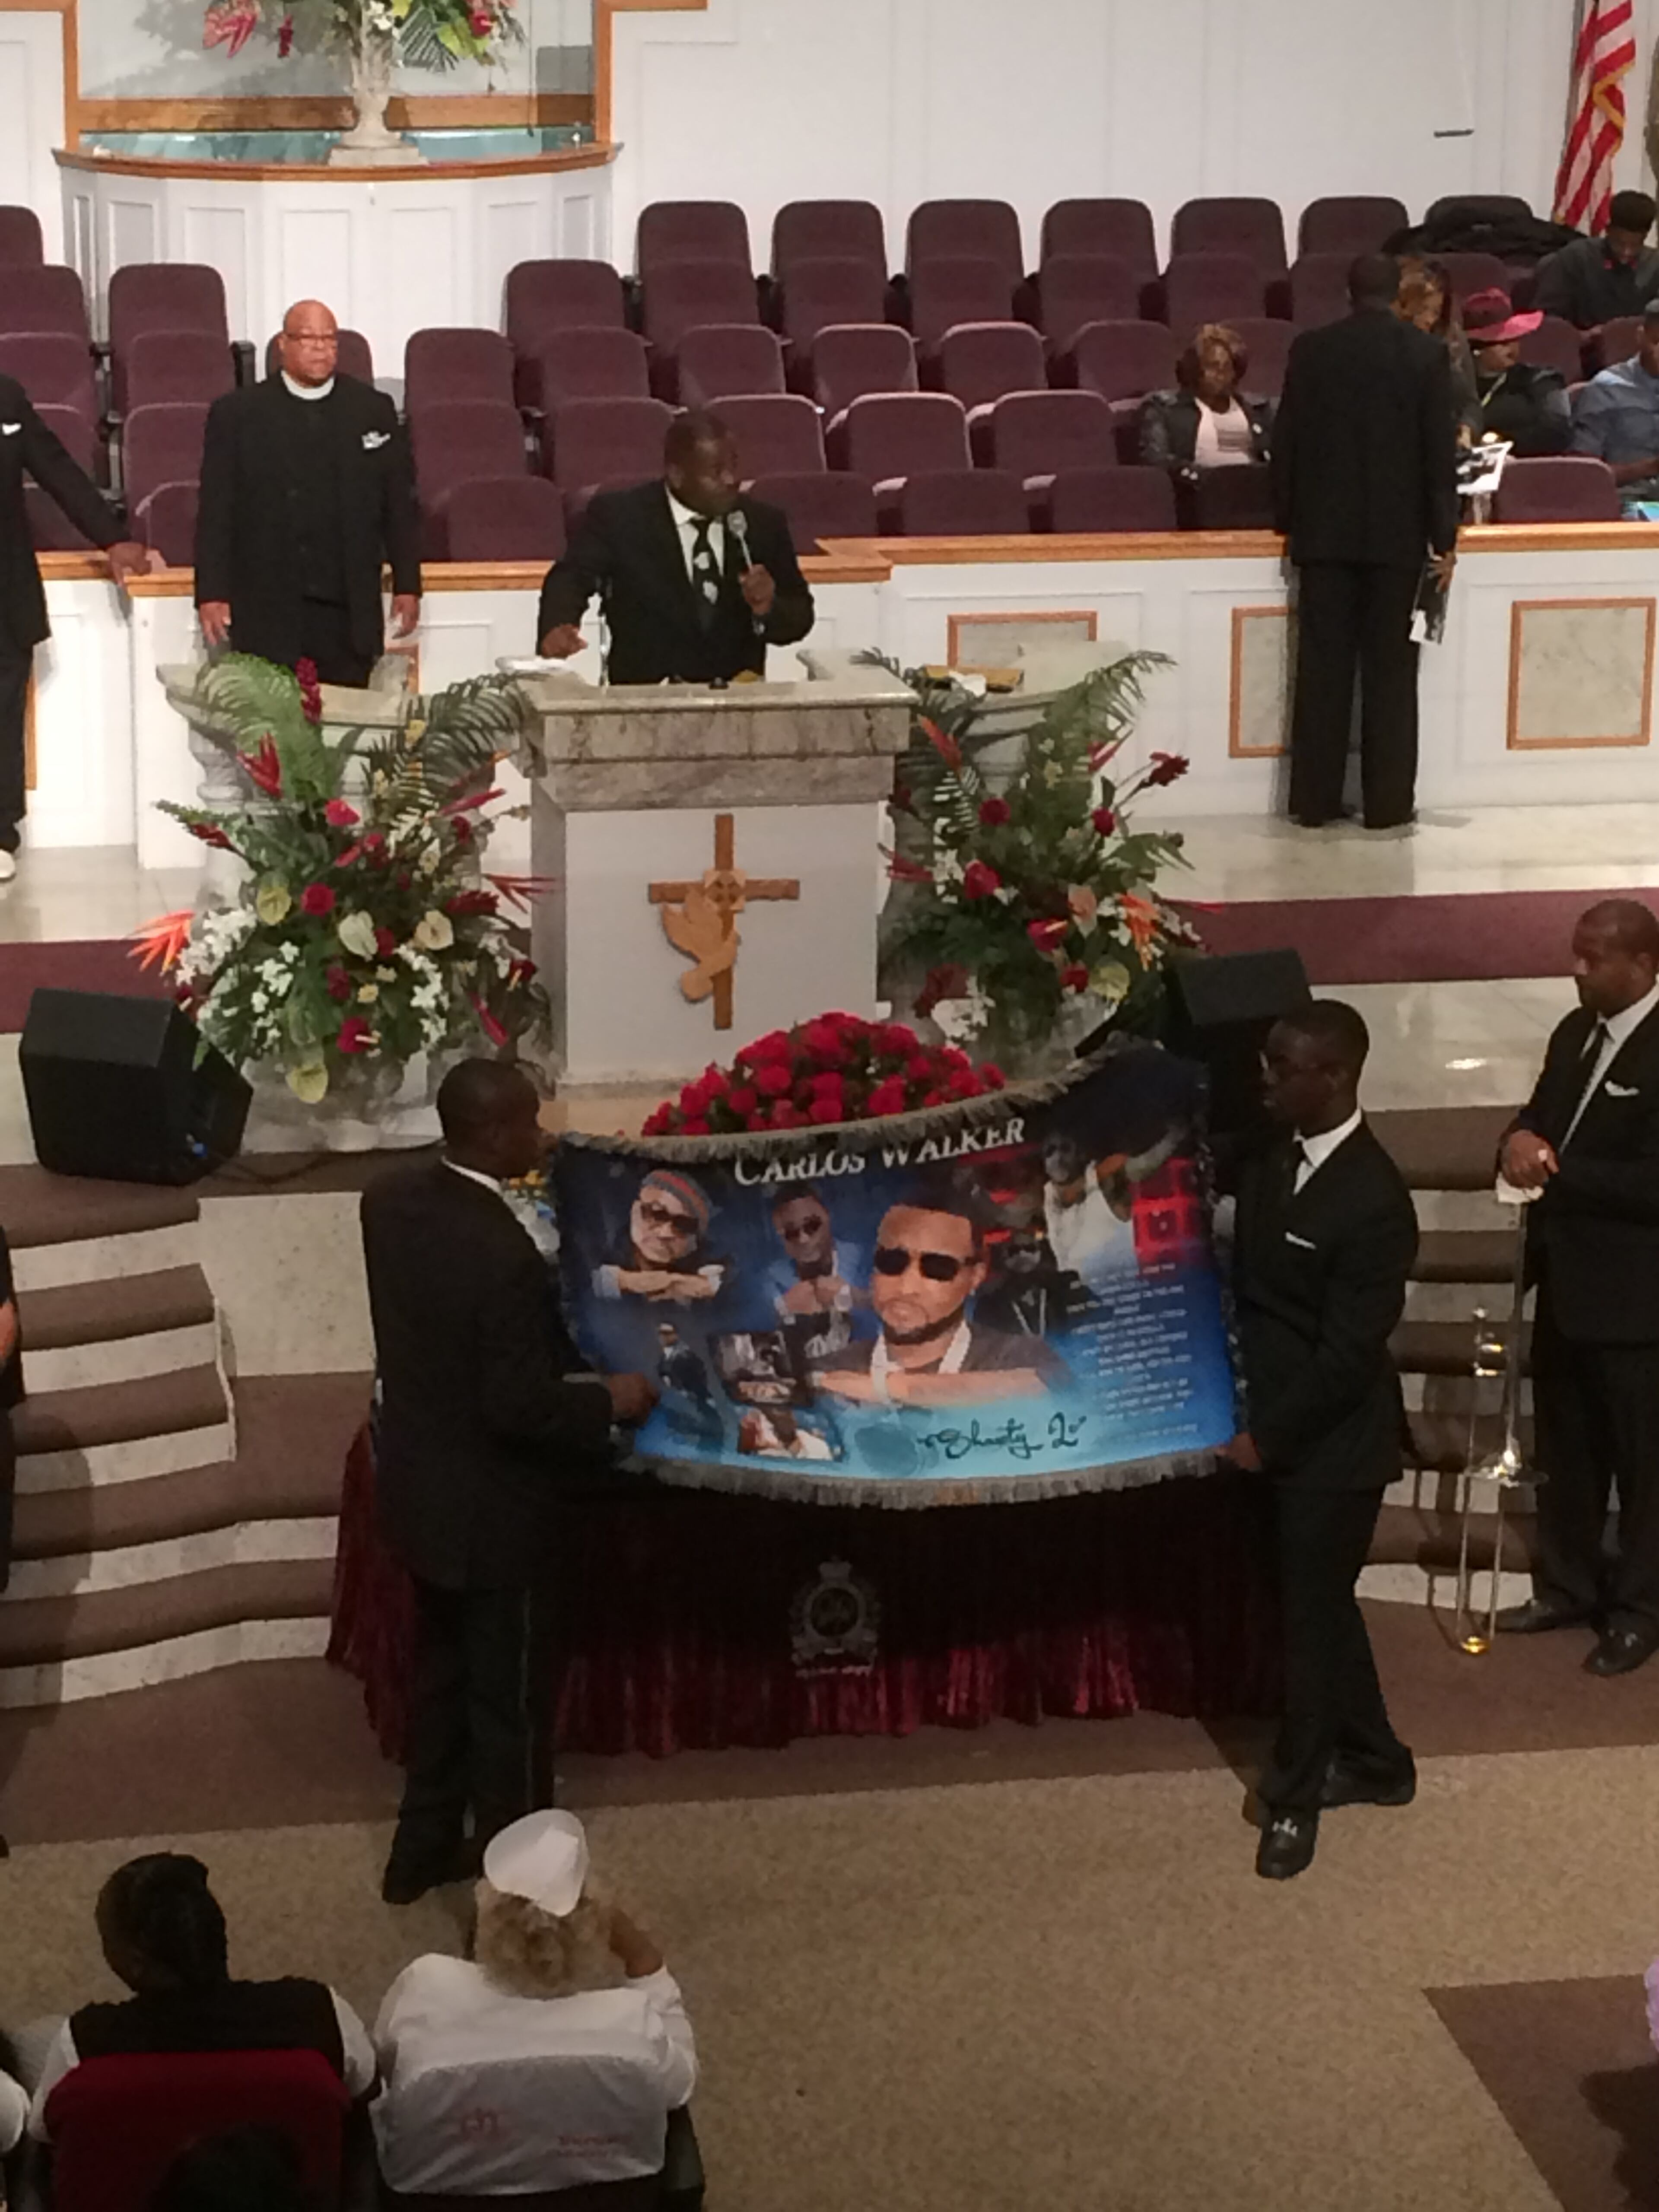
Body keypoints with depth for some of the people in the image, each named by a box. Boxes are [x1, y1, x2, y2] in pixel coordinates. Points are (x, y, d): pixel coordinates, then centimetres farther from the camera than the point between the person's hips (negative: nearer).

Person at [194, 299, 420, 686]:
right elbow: (215, 512, 2)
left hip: (349, 613, 2)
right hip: (265, 615, -2)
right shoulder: (236, 414, 4)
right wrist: (212, 595, -4)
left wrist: (407, 585, 8)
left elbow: (400, 505, 11)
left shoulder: (374, 411, 9)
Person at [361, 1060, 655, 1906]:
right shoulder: (502, 1253, -32)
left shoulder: (389, 1201, -6)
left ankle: (423, 1849, 40)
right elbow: (520, 1410, -27)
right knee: (506, 1701, 10)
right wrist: (609, 1400, -10)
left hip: (418, 1484, 8)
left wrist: (564, 1355, 14)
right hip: (489, 1509, -8)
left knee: (440, 1673, 25)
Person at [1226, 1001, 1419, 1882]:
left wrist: (1265, 1437, -16)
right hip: (1279, 1421, 8)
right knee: (1323, 1603, 19)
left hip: (1332, 1441, -8)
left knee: (1312, 1613, 7)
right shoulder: (1268, 1151, -3)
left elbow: (1347, 1354, -22)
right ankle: (1375, 1762, 36)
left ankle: (1294, 1795, 23)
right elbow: (1250, 1280, 15)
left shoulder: (1373, 1201, -25)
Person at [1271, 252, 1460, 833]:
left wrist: (1288, 518, 12)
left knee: (1322, 669, 4)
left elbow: (1286, 440, 2)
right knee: (1390, 671, 4)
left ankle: (1315, 800, 5)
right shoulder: (1426, 354, -4)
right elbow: (1440, 450, -4)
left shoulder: (1310, 349, -1)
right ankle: (1387, 802, 4)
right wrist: (1443, 535, 1)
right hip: (1398, 532, -1)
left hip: (1325, 530, 1)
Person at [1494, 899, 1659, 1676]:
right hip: (1567, 1281, 8)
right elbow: (1540, 1121, 15)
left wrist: (1556, 1170, -22)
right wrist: (1520, 1141, -9)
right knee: (1566, 1449, 19)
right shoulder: (1575, 1034, 7)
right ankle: (1567, 1586, 33)